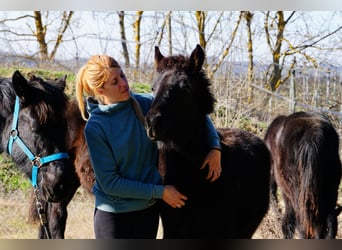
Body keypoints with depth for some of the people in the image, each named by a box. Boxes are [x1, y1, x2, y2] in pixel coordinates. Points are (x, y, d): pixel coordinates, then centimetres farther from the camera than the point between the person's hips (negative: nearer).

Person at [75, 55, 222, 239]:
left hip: (149, 209, 4)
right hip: (113, 215, -4)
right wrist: (160, 192, -17)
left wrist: (215, 148, -11)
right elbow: (109, 183, -17)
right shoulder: (95, 127, -17)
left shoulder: (145, 103, -6)